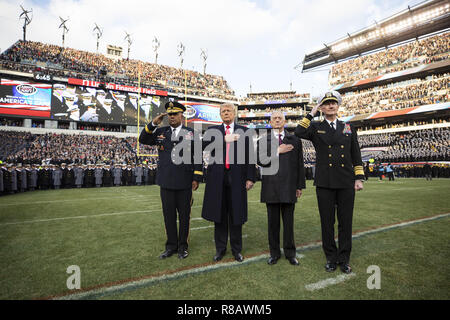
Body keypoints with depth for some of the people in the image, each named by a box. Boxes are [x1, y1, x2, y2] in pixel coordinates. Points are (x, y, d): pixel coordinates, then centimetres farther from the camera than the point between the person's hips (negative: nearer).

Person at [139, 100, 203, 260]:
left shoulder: (191, 133, 2)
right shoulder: (160, 132, 9)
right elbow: (143, 140, 6)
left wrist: (196, 178, -5)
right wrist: (153, 124, -7)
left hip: (184, 183, -2)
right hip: (166, 182, 2)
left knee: (184, 216, 9)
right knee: (169, 215, 11)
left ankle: (183, 246, 25)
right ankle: (171, 246, 27)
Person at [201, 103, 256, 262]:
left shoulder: (244, 131, 9)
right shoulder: (213, 130, 12)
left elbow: (249, 155, 4)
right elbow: (204, 145, -6)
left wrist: (250, 177, -3)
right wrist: (224, 139, -16)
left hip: (236, 178, -1)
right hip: (217, 178, 1)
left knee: (236, 214, 6)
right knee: (219, 214, 8)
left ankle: (236, 249, 22)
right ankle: (220, 248, 23)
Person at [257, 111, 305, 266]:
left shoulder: (295, 140, 9)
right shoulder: (263, 141, 7)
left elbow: (299, 164, 8)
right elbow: (260, 161, -8)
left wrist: (300, 186, 4)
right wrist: (278, 151, -13)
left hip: (288, 188, 0)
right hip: (270, 188, 0)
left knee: (289, 221, 7)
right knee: (273, 222, 8)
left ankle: (290, 253, 23)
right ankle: (274, 253, 23)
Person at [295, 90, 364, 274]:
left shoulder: (348, 128, 13)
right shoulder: (315, 128, 6)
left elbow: (356, 155, 12)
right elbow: (299, 133, -17)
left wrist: (359, 178, 4)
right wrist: (311, 114, -8)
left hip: (346, 183, 2)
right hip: (325, 183, -2)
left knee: (346, 222, 8)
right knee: (327, 222, 7)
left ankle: (344, 259, 22)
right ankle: (331, 258, 22)